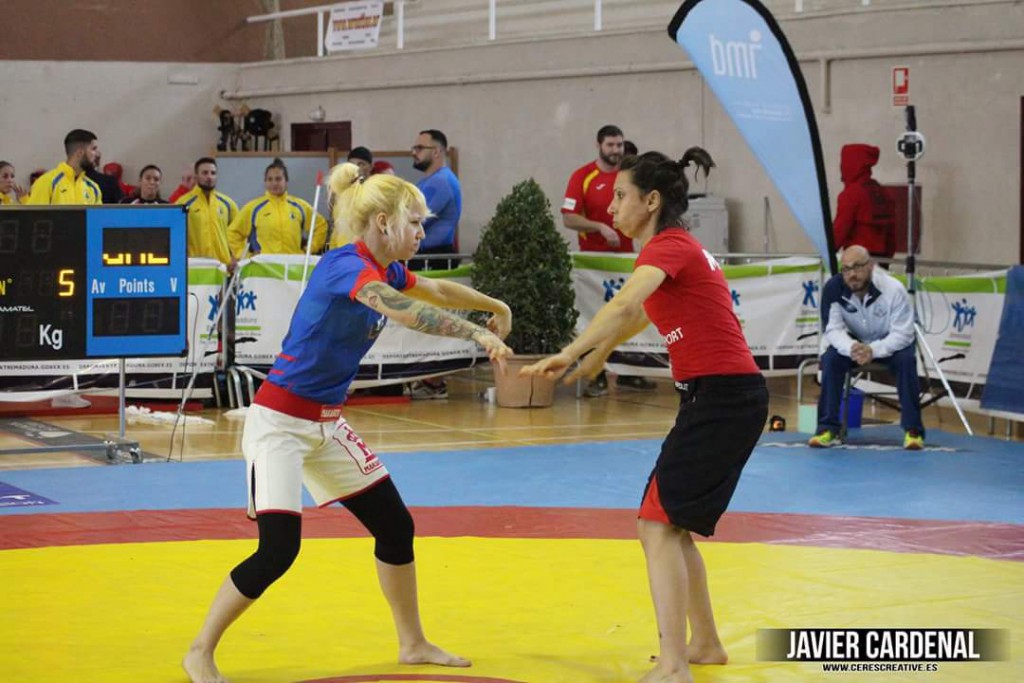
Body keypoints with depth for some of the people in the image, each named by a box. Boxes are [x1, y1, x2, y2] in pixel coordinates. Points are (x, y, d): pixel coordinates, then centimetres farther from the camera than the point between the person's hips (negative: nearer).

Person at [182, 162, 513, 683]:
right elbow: (404, 311, -40)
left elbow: (439, 290, 26)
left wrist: (495, 307, 31)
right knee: (278, 550, -16)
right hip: (280, 421, -9)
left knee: (396, 526, 12)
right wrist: (478, 334, -45)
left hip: (326, 424, 9)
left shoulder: (386, 271, 5)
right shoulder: (346, 265, -22)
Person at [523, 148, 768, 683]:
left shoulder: (669, 247, -11)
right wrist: (595, 357, 46)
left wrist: (568, 354, -36)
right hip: (720, 397, 10)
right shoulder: (679, 248, 18)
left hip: (721, 397, -10)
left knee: (658, 523, -12)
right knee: (674, 524, 18)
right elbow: (638, 315, 36)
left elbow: (624, 306, -31)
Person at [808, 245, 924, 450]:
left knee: (906, 360, -31)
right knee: (830, 359, -25)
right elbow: (833, 330, -20)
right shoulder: (833, 289, -24)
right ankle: (828, 428, -17)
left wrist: (874, 350, -44)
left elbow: (903, 333, -27)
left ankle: (913, 430, -20)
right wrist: (851, 347, -43)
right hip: (854, 342, 2)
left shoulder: (894, 289, -30)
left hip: (890, 342, -2)